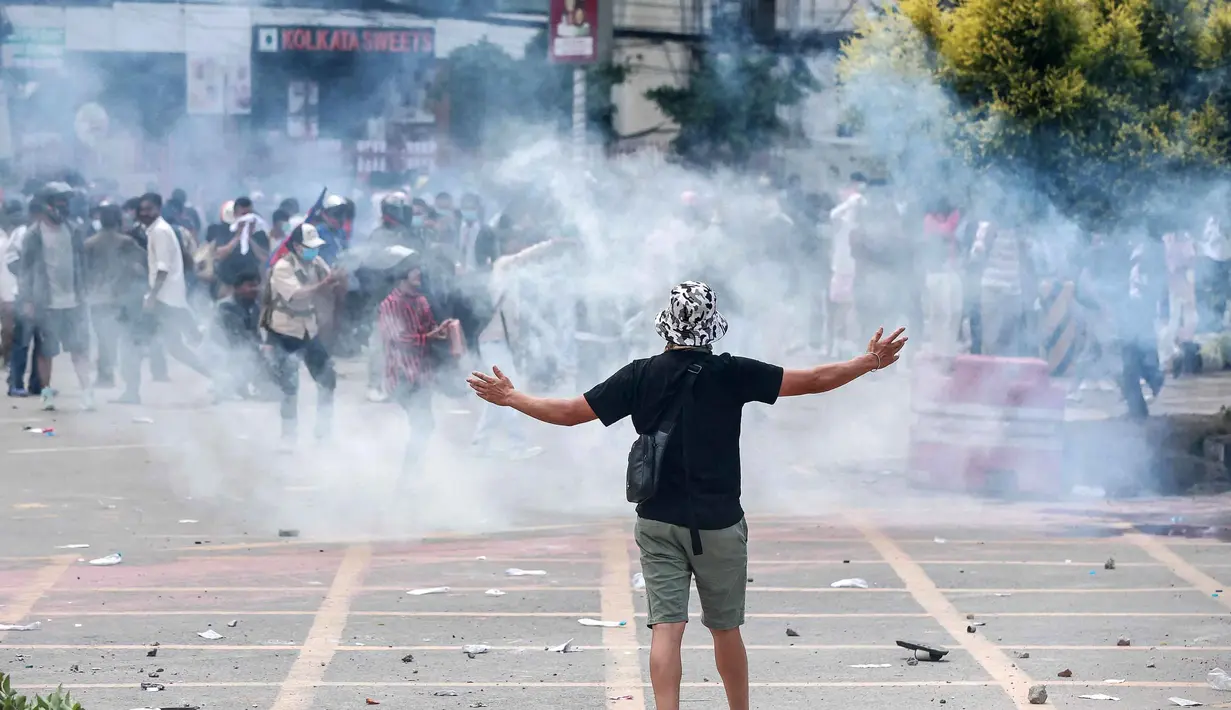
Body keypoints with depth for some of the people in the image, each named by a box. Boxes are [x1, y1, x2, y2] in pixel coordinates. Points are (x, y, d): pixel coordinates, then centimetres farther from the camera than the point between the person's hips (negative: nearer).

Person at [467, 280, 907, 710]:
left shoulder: (640, 376, -3)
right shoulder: (731, 374, -8)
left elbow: (569, 412, 0)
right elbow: (813, 381, -5)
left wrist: (509, 397, 14)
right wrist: (871, 362, 8)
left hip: (658, 523, 1)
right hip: (718, 525, -1)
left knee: (666, 626, -4)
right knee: (725, 628, 13)